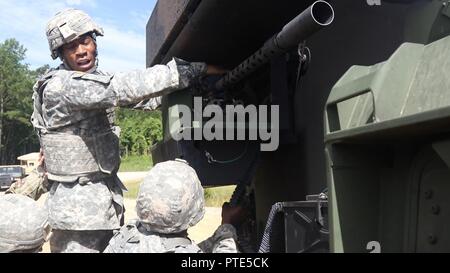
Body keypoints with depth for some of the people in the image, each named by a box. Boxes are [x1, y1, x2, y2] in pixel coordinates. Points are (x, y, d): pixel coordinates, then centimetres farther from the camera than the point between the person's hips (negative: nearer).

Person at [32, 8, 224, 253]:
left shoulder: (95, 79, 7)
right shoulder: (59, 86, -19)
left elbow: (141, 98, 10)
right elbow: (121, 89, -30)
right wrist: (194, 68, -32)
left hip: (109, 194, 8)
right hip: (78, 205, -8)